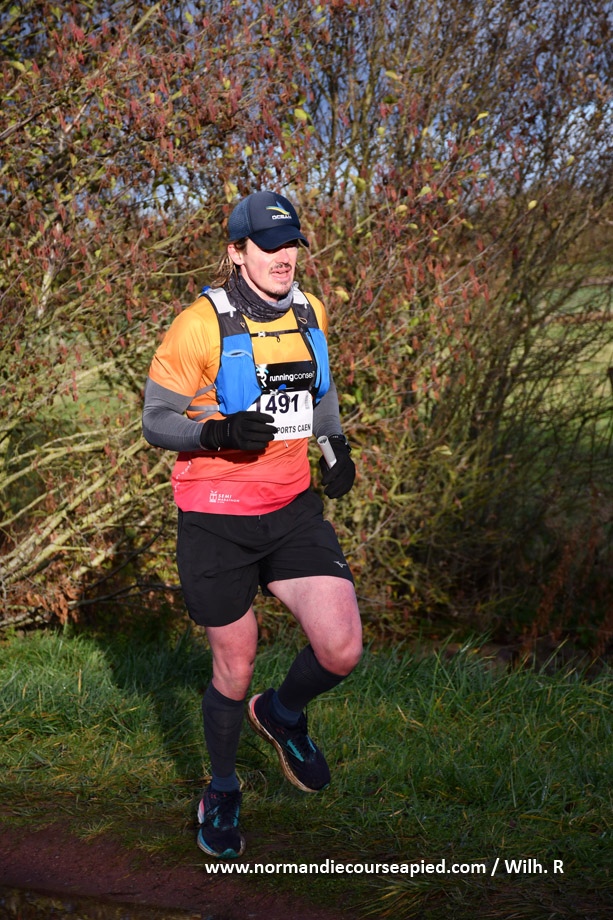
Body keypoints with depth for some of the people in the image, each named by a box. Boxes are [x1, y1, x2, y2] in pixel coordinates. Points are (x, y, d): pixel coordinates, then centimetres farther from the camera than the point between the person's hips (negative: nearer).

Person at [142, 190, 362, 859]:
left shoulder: (309, 315, 5)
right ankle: (221, 793, 35)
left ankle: (282, 714, 25)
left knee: (341, 650, -11)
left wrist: (336, 446, 11)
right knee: (235, 671, 7)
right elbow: (156, 422, -8)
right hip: (215, 520, -4)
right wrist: (219, 432, -26)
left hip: (292, 508, 4)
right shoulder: (199, 326, -13)